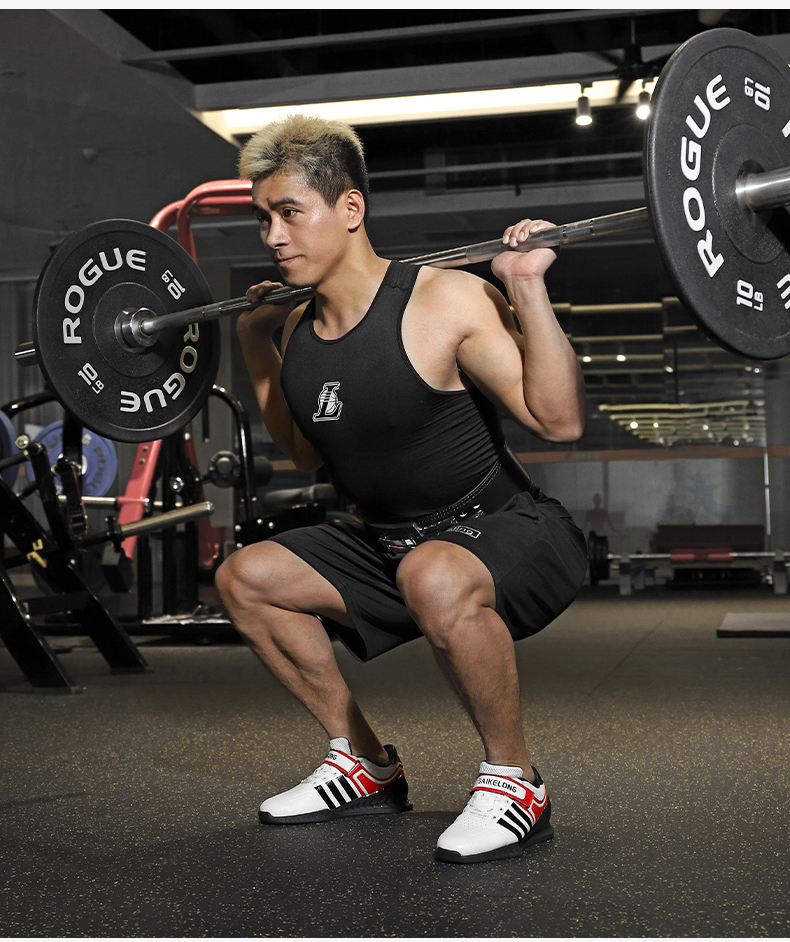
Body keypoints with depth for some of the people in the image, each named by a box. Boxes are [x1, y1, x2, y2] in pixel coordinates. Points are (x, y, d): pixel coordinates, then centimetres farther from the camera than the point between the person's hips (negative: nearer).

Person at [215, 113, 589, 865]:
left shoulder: (445, 302, -20)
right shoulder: (302, 330, 2)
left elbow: (560, 421, -24)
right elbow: (308, 453, 18)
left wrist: (527, 288, -30)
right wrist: (255, 343, 12)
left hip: (512, 533, -8)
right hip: (391, 542, 8)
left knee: (435, 577, -40)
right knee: (244, 578, 4)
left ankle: (513, 781, -14)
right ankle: (365, 766, 14)